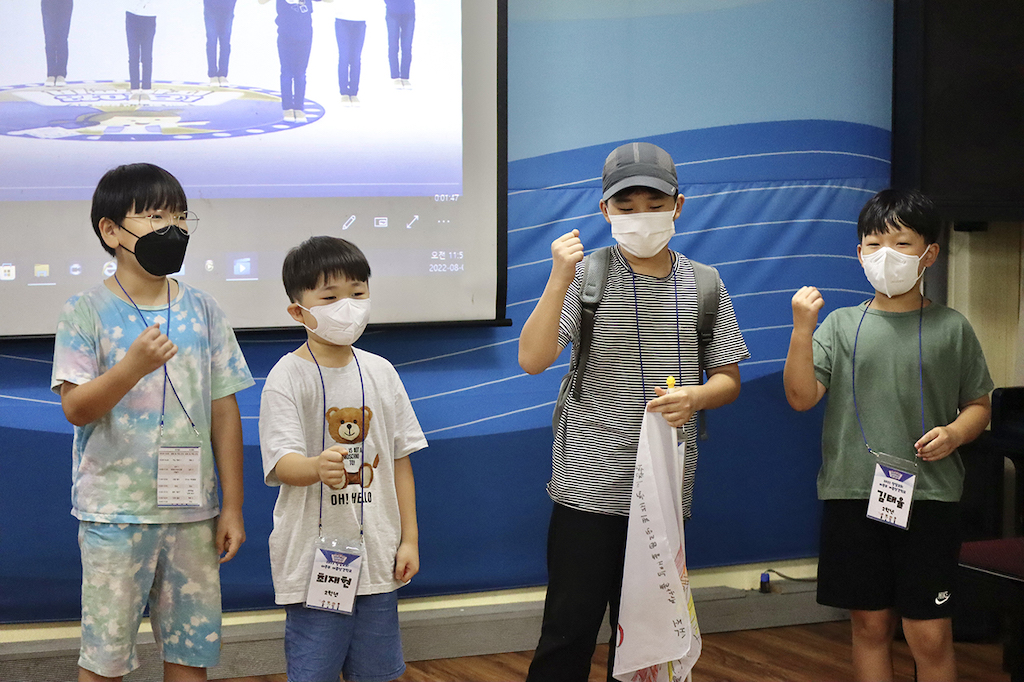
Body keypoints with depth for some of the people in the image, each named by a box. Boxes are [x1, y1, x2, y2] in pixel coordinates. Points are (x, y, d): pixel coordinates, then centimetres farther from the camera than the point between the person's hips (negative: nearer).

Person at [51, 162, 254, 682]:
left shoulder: (202, 311, 6)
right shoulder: (85, 313, -3)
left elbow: (224, 410, 7)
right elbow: (75, 408, -9)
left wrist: (232, 506, 5)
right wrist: (133, 366, -26)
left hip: (192, 511, 3)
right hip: (114, 512, -3)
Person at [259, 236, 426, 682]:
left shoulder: (380, 373, 7)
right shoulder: (288, 376, -8)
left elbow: (400, 460, 11)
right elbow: (282, 464, -17)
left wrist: (410, 539, 8)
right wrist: (318, 467, -40)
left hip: (377, 556, 5)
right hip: (313, 557, -4)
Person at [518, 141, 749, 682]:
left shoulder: (702, 285, 7)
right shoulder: (588, 275, -2)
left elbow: (728, 378, 10)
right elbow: (532, 360, -12)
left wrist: (696, 397, -12)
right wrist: (559, 281, -24)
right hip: (589, 489, -3)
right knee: (570, 627, -3)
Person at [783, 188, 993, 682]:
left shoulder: (951, 328, 5)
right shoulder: (841, 325, 6)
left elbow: (978, 405, 12)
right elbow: (802, 396, -4)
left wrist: (954, 433, -9)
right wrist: (802, 329, -16)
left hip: (927, 496, -1)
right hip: (853, 495, 1)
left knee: (930, 635, -4)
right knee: (870, 625, 9)